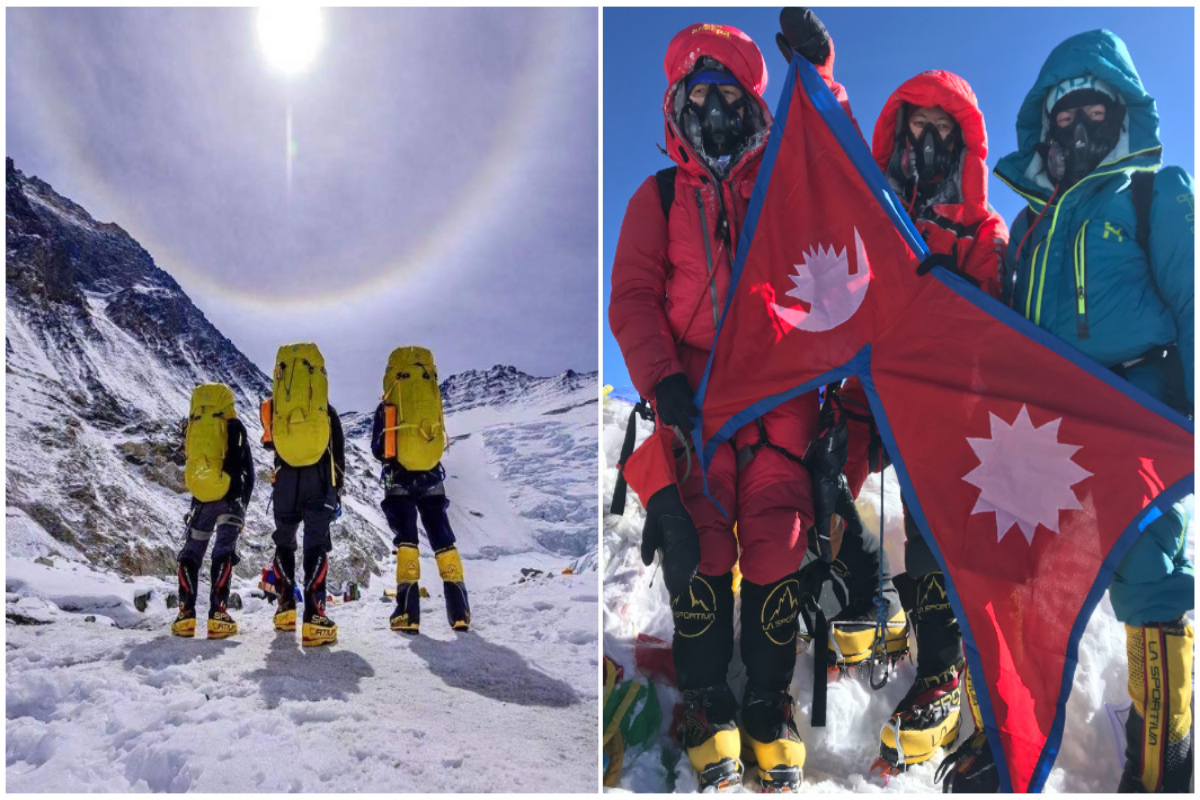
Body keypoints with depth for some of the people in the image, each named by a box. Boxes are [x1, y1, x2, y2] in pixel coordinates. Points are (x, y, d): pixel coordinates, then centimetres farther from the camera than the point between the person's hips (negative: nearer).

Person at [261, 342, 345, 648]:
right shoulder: (327, 411, 11)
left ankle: (286, 608, 19)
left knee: (284, 543, 19)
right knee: (317, 545, -3)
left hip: (285, 479, 1)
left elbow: (269, 443, 20)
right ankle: (313, 618, -15)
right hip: (319, 479, -1)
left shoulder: (272, 408, 11)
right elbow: (338, 456, 9)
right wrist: (337, 493, 13)